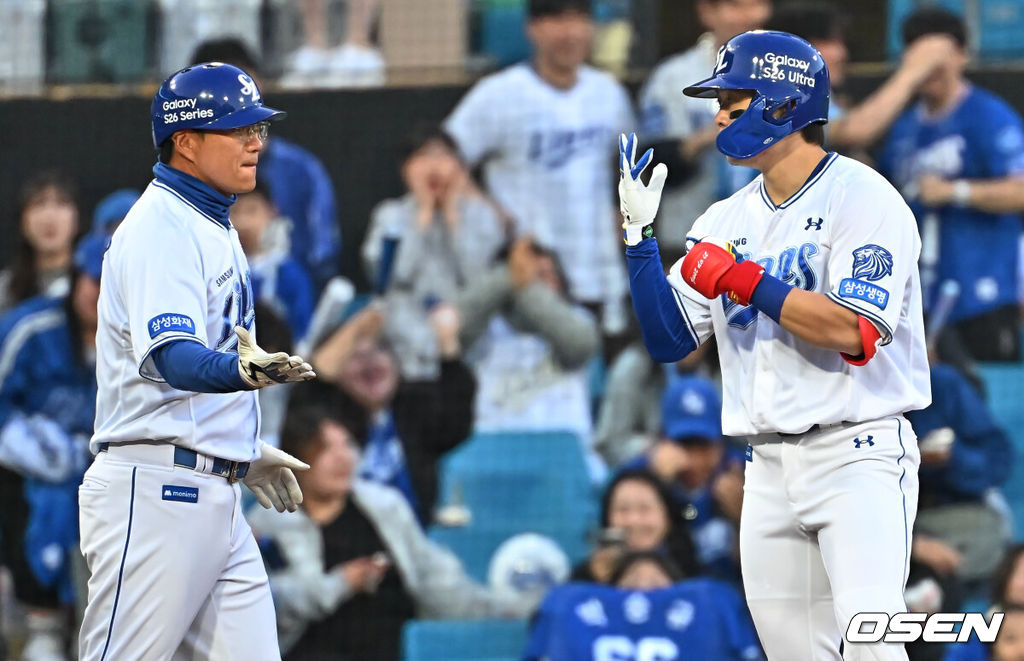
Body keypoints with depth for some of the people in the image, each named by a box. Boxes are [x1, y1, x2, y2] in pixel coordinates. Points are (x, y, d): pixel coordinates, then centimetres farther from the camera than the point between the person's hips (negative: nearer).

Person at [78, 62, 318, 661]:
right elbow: (173, 358, -29)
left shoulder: (214, 227, 19)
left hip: (214, 496, 10)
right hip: (155, 493, -10)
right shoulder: (160, 227, -13)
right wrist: (242, 372, -48)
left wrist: (246, 452, 32)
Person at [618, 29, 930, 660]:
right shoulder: (728, 219, 13)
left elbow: (855, 332, -20)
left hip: (858, 456, -7)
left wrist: (740, 279, -16)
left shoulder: (864, 199, -8)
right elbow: (669, 341, 12)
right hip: (770, 466, 7)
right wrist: (639, 233, 1)